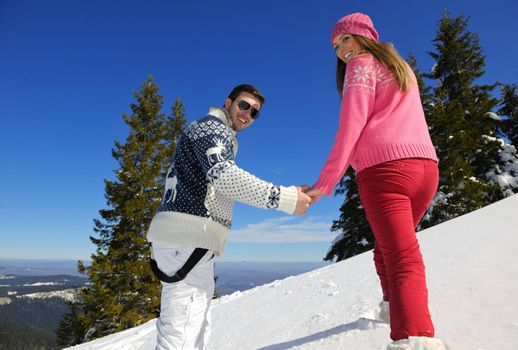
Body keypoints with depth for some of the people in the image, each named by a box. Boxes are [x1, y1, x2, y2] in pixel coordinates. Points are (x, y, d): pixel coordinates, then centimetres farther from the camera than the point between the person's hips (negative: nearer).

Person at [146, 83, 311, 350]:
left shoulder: (219, 135, 29)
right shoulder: (211, 125, -2)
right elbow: (222, 174, -22)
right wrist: (284, 198, -24)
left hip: (188, 238, 10)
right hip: (188, 234, -10)